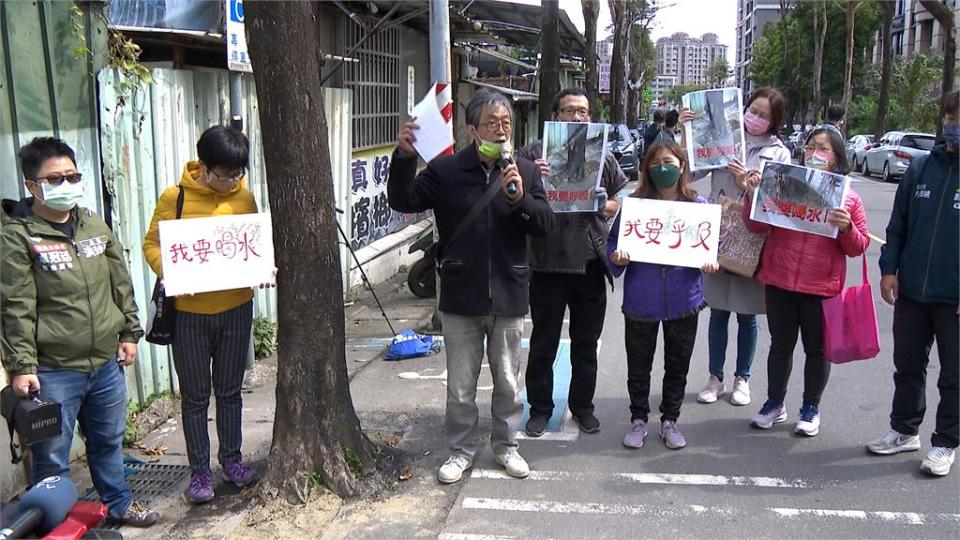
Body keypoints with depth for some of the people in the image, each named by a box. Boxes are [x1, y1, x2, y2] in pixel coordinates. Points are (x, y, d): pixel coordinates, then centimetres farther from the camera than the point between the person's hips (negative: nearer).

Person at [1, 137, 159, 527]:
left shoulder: (94, 225, 8)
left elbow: (121, 283, 14)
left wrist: (129, 332, 13)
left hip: (106, 363, 6)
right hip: (53, 371, -6)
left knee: (108, 441, 21)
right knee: (52, 458, 5)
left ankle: (118, 504, 39)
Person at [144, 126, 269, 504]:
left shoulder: (244, 197, 0)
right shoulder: (174, 198, -9)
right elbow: (152, 244, -4)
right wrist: (167, 272, -23)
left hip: (235, 309, 3)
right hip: (189, 313, -2)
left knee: (230, 390, 15)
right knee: (195, 396, 9)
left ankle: (232, 459, 31)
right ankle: (200, 471, 22)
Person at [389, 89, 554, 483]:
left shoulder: (524, 171, 2)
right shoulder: (446, 170, -3)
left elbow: (545, 224, -2)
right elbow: (404, 201, -8)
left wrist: (520, 198, -20)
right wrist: (404, 156, -21)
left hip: (508, 296, 2)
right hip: (461, 297, -1)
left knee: (508, 381, 16)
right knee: (460, 385, 10)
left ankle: (506, 444, 35)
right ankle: (461, 450, 28)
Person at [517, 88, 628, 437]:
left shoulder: (603, 156, 10)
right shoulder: (534, 154, -1)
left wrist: (605, 206, -6)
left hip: (590, 264, 3)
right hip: (547, 264, -3)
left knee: (586, 343, 15)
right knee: (544, 343, 8)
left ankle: (582, 406, 30)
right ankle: (540, 408, 23)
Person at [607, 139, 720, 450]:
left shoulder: (699, 205, 1)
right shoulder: (635, 204, -2)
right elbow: (614, 241, 2)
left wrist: (710, 261, -13)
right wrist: (617, 258, -19)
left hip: (684, 300, 1)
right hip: (641, 300, -1)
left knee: (677, 366, 14)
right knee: (638, 366, 11)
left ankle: (670, 421, 32)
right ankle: (638, 421, 29)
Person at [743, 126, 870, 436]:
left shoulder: (849, 198, 0)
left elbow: (858, 247, 1)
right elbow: (757, 227, 3)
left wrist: (846, 227, -18)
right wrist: (753, 195, -12)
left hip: (821, 288, -1)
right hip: (779, 282, 1)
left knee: (816, 349, 11)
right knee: (781, 346, 13)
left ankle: (811, 408, 27)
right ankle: (775, 404, 28)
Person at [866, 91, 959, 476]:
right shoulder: (921, 168, 4)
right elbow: (898, 223, 8)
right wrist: (889, 268, 1)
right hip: (911, 290, 4)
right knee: (907, 366, 16)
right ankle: (904, 431, 33)